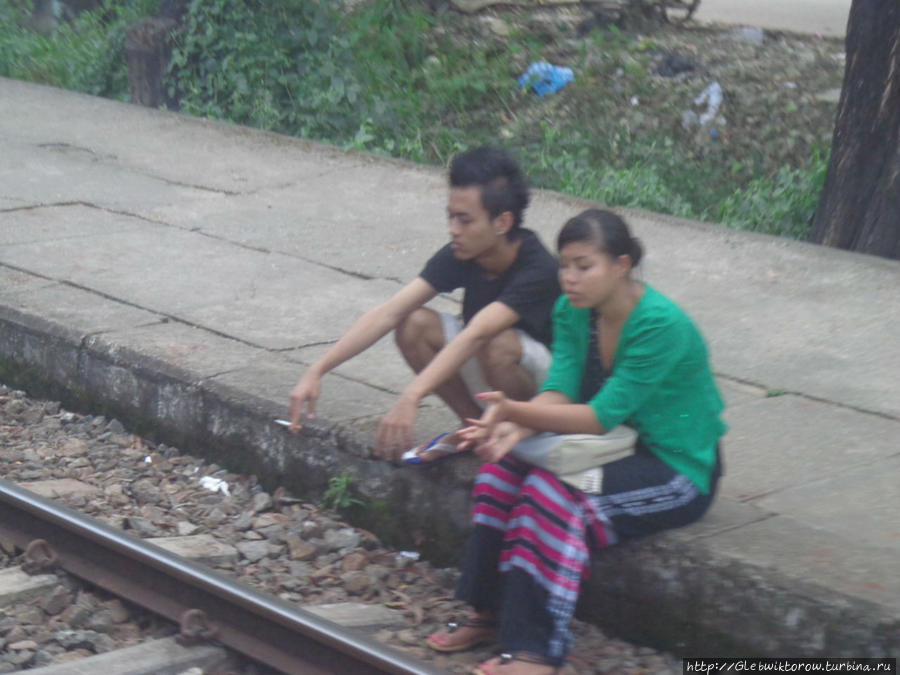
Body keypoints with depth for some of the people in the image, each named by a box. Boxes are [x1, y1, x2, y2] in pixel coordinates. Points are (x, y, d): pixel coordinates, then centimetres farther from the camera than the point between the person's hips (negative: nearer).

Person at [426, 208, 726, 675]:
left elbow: (602, 417, -29)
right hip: (623, 448, 8)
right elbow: (559, 391, -11)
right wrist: (515, 425, -31)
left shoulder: (661, 325, -26)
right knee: (503, 470, -14)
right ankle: (490, 614, -5)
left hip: (680, 472, -8)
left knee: (554, 495, -29)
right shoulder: (572, 311, -1)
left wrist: (517, 411, -38)